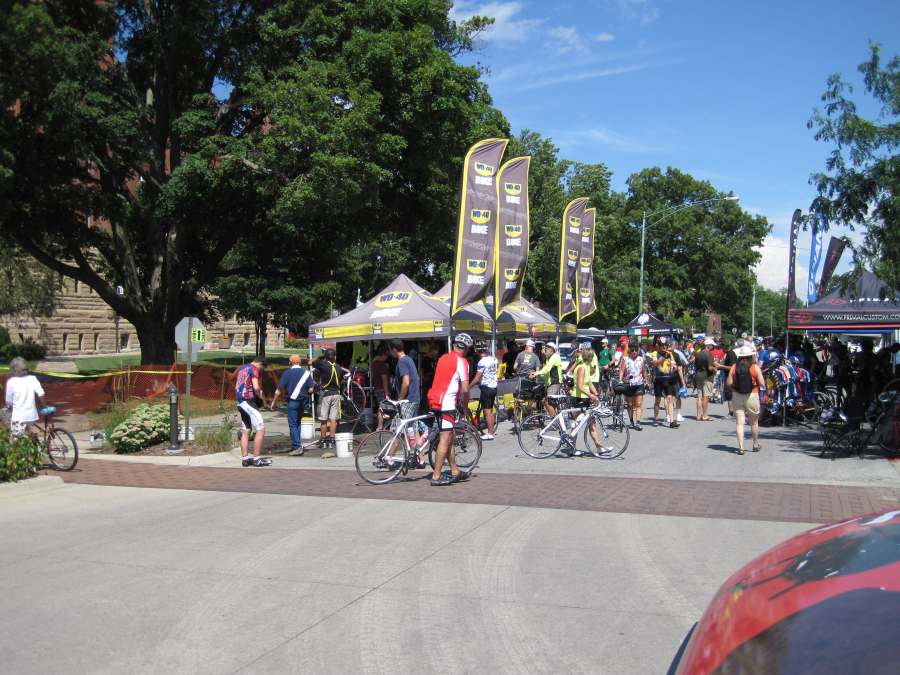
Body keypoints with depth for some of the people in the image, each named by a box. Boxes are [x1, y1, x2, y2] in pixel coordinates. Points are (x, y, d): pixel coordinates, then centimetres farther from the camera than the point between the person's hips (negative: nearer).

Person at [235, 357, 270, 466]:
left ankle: (245, 458, 11)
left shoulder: (242, 368, 20)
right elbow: (256, 387, -19)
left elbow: (237, 387, 23)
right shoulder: (254, 369, -7)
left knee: (245, 431, 12)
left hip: (240, 403, 9)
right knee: (261, 429, -7)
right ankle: (256, 458, -8)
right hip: (248, 401, -9)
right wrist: (262, 397, -1)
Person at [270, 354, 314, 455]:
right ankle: (298, 443, 17)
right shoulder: (306, 372, 2)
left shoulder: (287, 372, -6)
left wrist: (273, 402, -1)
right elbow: (311, 389, -3)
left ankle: (297, 447, -7)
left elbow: (279, 389, -8)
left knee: (292, 424, 0)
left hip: (293, 401, -4)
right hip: (303, 401, 4)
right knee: (298, 422, 19)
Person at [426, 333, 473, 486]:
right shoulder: (461, 361, -9)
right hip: (447, 403, -8)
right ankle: (436, 476, -4)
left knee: (449, 438, 16)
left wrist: (458, 401, 30)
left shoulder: (443, 357, 16)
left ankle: (455, 472, 22)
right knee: (445, 440, -5)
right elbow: (465, 389, -16)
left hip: (434, 400, 8)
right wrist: (465, 404, 2)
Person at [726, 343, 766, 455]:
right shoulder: (755, 368, -7)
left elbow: (729, 383, -6)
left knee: (739, 423, 2)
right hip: (752, 396, -1)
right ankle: (756, 445, 29)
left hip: (737, 396, 1)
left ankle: (741, 447, -3)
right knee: (754, 422, 16)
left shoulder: (734, 367, -3)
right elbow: (762, 384, -9)